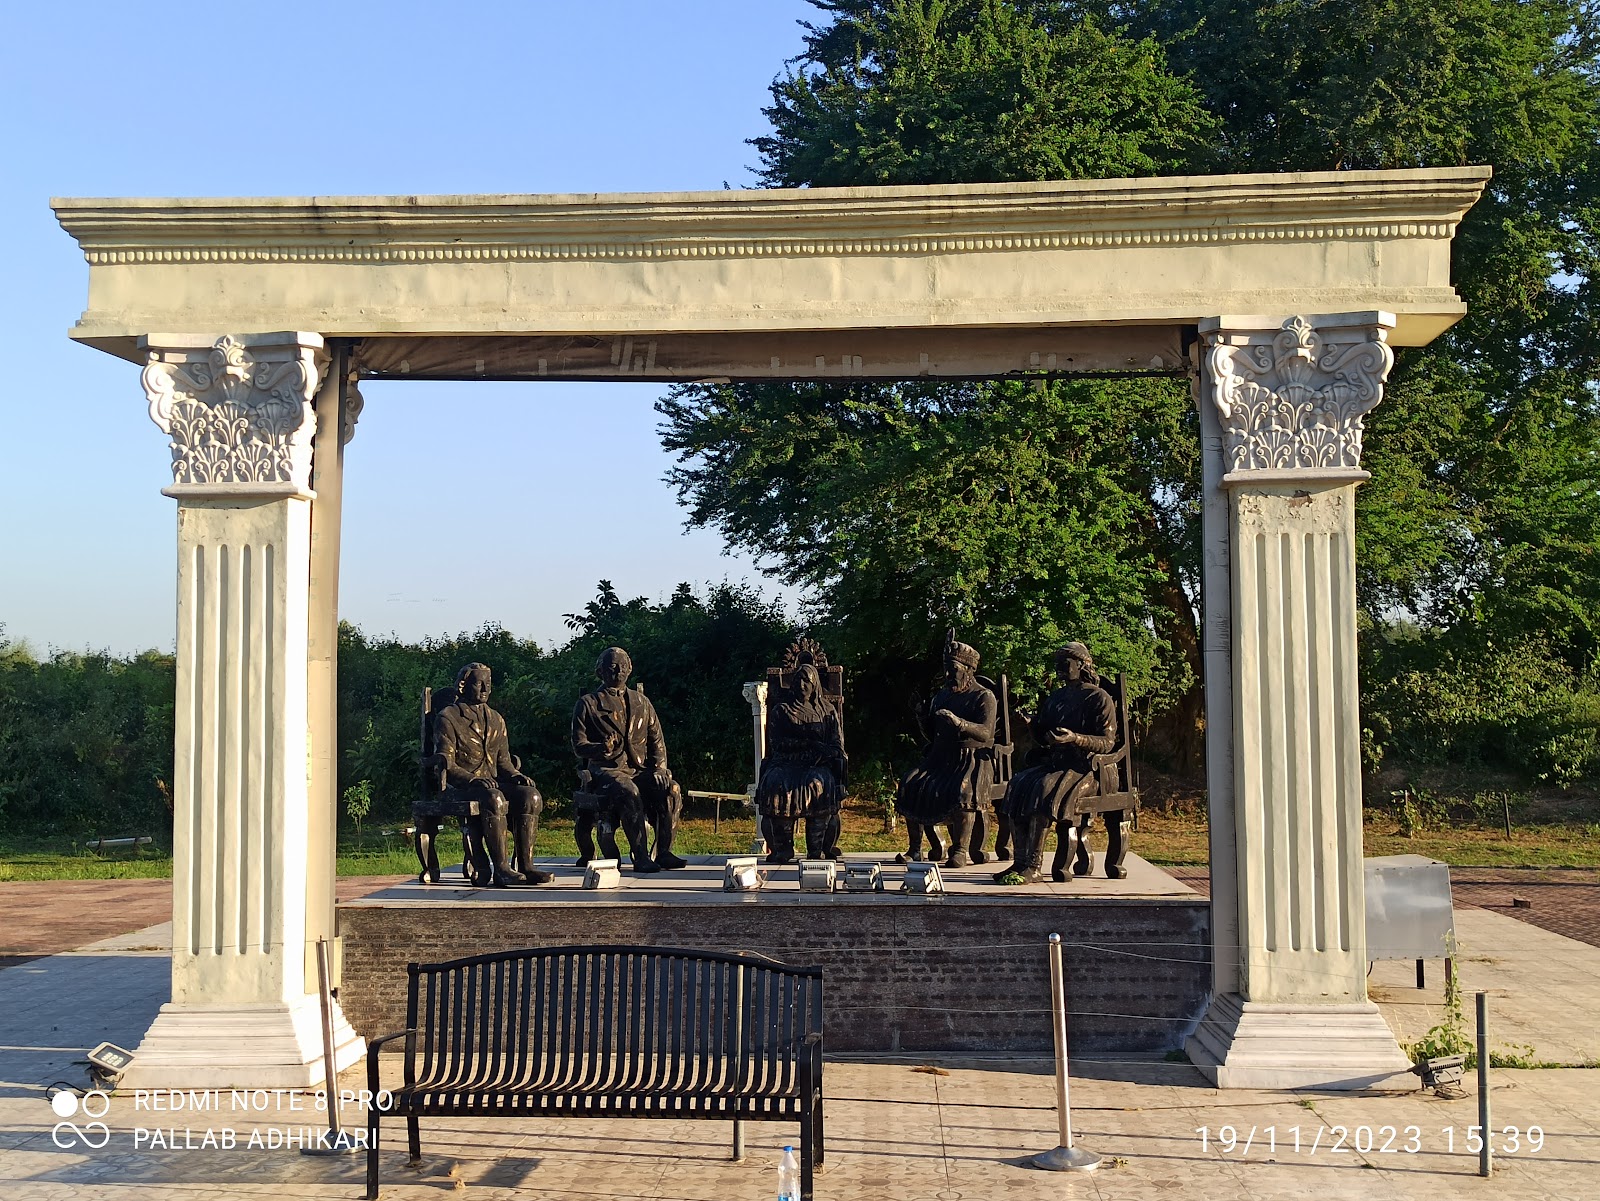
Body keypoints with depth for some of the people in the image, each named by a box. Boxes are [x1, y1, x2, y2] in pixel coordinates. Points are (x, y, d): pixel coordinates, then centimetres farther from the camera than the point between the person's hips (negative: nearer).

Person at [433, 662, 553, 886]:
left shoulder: (495, 720, 20)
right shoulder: (447, 718, -1)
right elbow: (445, 764, -9)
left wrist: (515, 775, -4)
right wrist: (474, 779, -25)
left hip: (491, 783, 6)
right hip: (459, 787, -6)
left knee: (531, 796, -23)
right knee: (495, 799, -38)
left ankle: (525, 866, -25)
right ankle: (501, 868, -36)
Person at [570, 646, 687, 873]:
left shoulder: (641, 702, 19)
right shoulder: (587, 704, 7)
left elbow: (657, 741, 18)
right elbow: (579, 746, 0)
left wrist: (659, 768, 0)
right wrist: (602, 748, -21)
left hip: (641, 769, 4)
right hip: (606, 771, -4)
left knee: (671, 789, -26)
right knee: (629, 793, -37)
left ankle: (664, 852, -19)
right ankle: (641, 857, -35)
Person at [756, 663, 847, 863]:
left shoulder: (828, 712, 16)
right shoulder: (780, 710, 13)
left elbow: (837, 747, 8)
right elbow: (776, 744, -1)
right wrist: (811, 744, -11)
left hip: (819, 766, 0)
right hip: (786, 764, 0)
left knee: (819, 783, -37)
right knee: (775, 783, -35)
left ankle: (818, 849, -30)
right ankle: (781, 849, -30)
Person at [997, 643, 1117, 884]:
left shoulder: (1099, 698, 0)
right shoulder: (1056, 697, 22)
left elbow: (1107, 742, -8)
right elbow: (1043, 740, 25)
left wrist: (1075, 738, -23)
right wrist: (1031, 724, 4)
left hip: (1082, 767, -7)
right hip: (1052, 762, 7)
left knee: (1045, 789, -35)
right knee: (1017, 785, -23)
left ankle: (1034, 867, -36)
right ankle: (1021, 861, -28)